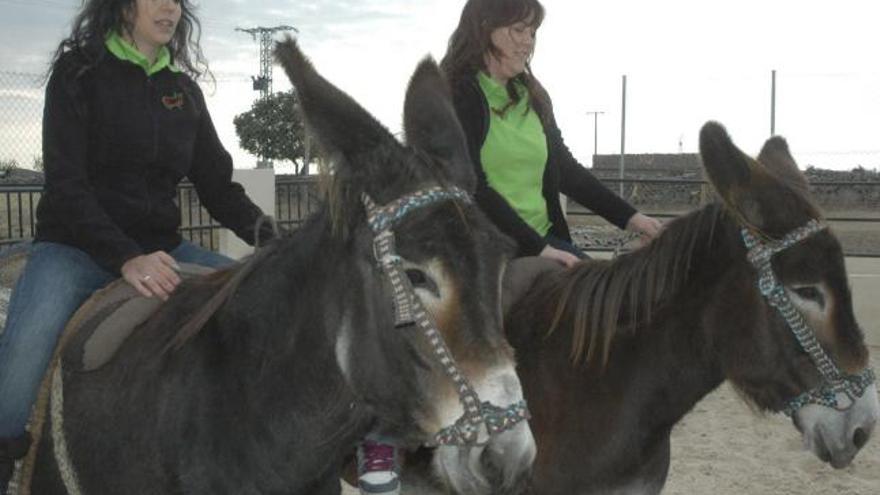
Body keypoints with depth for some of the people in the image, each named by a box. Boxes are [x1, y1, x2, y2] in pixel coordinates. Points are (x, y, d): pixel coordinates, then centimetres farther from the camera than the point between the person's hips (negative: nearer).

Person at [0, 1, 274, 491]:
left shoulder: (185, 89, 12)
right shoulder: (78, 72, -1)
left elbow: (218, 184, 11)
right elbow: (65, 184, -11)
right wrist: (126, 258, -26)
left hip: (163, 248, 4)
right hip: (76, 247, -4)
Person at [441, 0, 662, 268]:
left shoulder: (534, 97, 17)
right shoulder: (452, 97, -5)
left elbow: (566, 170, 22)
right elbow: (470, 188, -14)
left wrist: (629, 217, 14)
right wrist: (537, 248, -17)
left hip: (543, 236, 7)